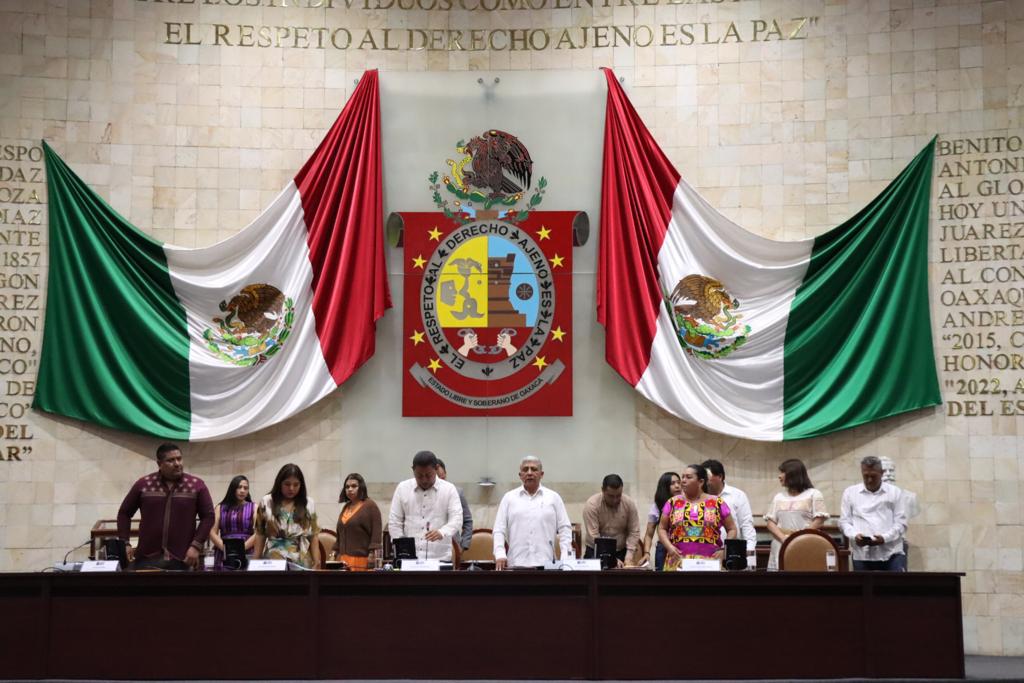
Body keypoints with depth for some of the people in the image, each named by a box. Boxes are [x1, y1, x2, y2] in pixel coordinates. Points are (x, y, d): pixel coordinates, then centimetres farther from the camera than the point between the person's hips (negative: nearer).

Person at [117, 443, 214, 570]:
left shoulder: (196, 485, 1)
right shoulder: (143, 484, 4)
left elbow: (208, 516, 3)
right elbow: (124, 513, 13)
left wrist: (196, 545, -7)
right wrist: (125, 543, 4)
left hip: (181, 559, -1)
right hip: (147, 558, 1)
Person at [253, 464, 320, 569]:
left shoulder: (308, 504, 5)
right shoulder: (267, 502, 3)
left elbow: (313, 536, 7)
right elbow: (260, 534, 6)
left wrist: (317, 562, -1)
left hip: (301, 561, 1)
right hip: (273, 560, -1)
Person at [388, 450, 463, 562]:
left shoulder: (449, 489, 1)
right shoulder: (402, 488, 6)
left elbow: (456, 519, -7)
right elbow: (394, 522, 7)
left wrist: (442, 533, -28)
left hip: (440, 558, -1)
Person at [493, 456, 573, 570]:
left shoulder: (553, 497, 11)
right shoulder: (509, 498, 11)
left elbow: (564, 528, 8)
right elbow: (499, 530, 7)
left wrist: (566, 558, -2)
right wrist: (500, 555, -7)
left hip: (545, 564, 0)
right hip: (516, 564, 0)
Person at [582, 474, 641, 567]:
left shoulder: (629, 503, -7)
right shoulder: (591, 504, -16)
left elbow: (634, 532, -5)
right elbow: (594, 536, -21)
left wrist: (628, 557, -17)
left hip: (621, 551, 2)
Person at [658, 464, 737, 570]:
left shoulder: (717, 503, 6)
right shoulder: (673, 502, 10)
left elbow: (732, 529, 11)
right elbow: (662, 528, 13)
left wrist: (725, 550, -4)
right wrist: (669, 547, -5)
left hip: (709, 562, -1)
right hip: (679, 561, 1)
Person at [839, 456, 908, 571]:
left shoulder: (895, 492, 11)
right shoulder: (850, 493, 13)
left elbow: (901, 522, 4)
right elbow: (844, 521, 10)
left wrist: (885, 538, -14)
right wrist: (854, 535, -11)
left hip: (891, 553, 0)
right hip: (862, 554, 1)